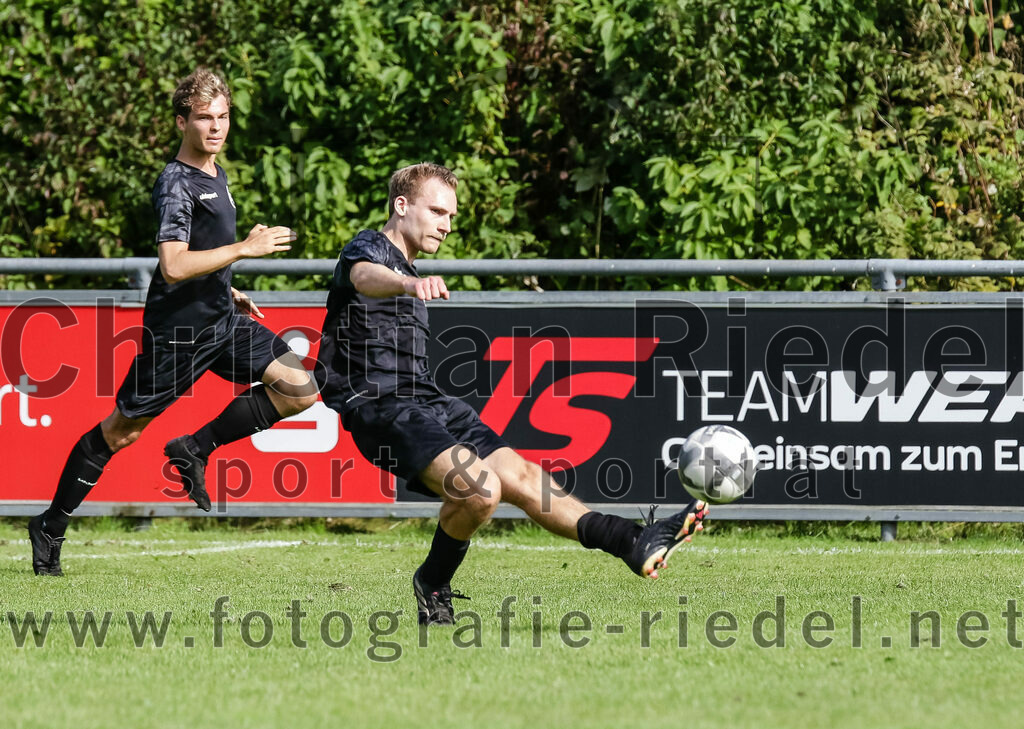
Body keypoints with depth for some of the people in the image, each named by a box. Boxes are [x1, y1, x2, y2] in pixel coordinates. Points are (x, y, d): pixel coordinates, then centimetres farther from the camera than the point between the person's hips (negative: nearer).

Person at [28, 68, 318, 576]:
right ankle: (51, 526, 12)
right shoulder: (176, 185, -17)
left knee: (299, 390, -3)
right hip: (176, 329, -9)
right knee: (121, 430, -1)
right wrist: (245, 248, -25)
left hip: (221, 322, 9)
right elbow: (173, 266, -28)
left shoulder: (214, 174, 13)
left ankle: (194, 450, 6)